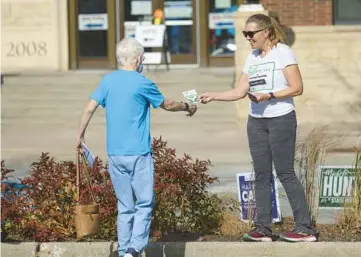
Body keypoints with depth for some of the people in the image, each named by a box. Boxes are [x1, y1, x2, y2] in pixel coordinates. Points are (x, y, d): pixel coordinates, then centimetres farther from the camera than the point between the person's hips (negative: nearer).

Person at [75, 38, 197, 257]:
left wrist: (80, 136, 10)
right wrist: (187, 107, 24)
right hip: (139, 154, -5)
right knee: (145, 204, 0)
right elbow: (167, 105, 6)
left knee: (125, 206, 11)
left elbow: (90, 108, 0)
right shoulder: (142, 84, -7)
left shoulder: (108, 81, 4)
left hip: (115, 154, 5)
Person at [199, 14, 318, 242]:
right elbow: (240, 92, 11)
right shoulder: (252, 58, 13)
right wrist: (213, 96, -1)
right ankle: (263, 228, 8)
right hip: (256, 121, 7)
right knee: (262, 175, 5)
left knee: (285, 172, -8)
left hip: (281, 119, -7)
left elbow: (297, 88, -12)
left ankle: (305, 228, -6)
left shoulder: (283, 52, -7)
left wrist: (269, 95, -20)